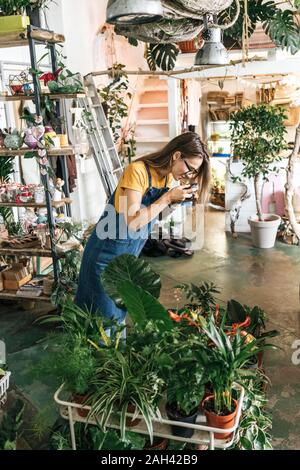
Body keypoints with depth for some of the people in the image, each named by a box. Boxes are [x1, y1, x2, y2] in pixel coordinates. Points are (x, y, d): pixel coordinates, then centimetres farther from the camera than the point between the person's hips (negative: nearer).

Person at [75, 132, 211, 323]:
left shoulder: (168, 177, 2)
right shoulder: (138, 170, -22)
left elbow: (155, 215, 8)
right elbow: (133, 222, -27)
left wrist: (177, 200, -6)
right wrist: (168, 198, -23)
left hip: (130, 254, 8)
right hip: (107, 255, -7)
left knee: (119, 315, 17)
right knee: (106, 316, 3)